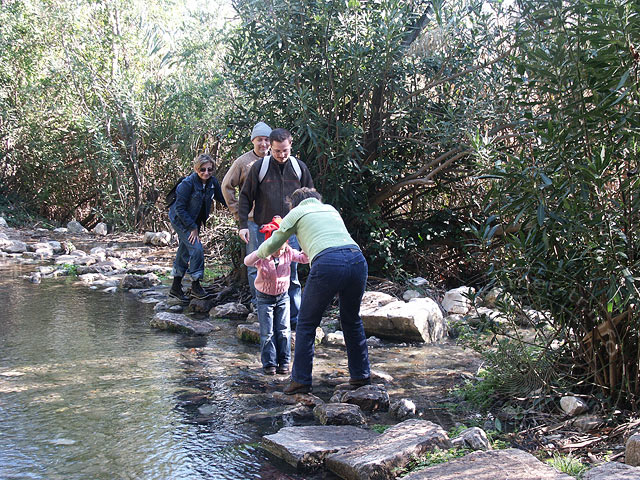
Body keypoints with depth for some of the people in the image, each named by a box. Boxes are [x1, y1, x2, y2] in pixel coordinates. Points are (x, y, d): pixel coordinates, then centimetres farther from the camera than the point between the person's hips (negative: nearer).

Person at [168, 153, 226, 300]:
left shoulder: (212, 181, -7)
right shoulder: (188, 183, -24)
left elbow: (221, 198, 9)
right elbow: (179, 208, -21)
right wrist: (192, 227, -20)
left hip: (195, 221, 7)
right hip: (181, 220, -7)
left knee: (184, 252, 12)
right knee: (196, 248, -15)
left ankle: (176, 287, 22)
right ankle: (195, 285, -4)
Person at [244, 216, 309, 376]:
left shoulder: (288, 252, -11)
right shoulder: (262, 256, -22)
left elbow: (305, 258, -11)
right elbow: (247, 261, -41)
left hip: (282, 296, 2)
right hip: (265, 297, -2)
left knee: (284, 330, 1)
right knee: (267, 331, -2)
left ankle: (284, 362, 10)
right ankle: (269, 363, 7)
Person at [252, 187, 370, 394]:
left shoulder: (297, 212, 21)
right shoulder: (331, 209, 34)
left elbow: (272, 245, 28)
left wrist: (255, 255, 50)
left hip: (328, 264, -5)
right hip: (357, 259, 5)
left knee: (307, 323, 12)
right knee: (351, 320, 24)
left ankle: (301, 380, 12)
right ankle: (361, 375, 29)